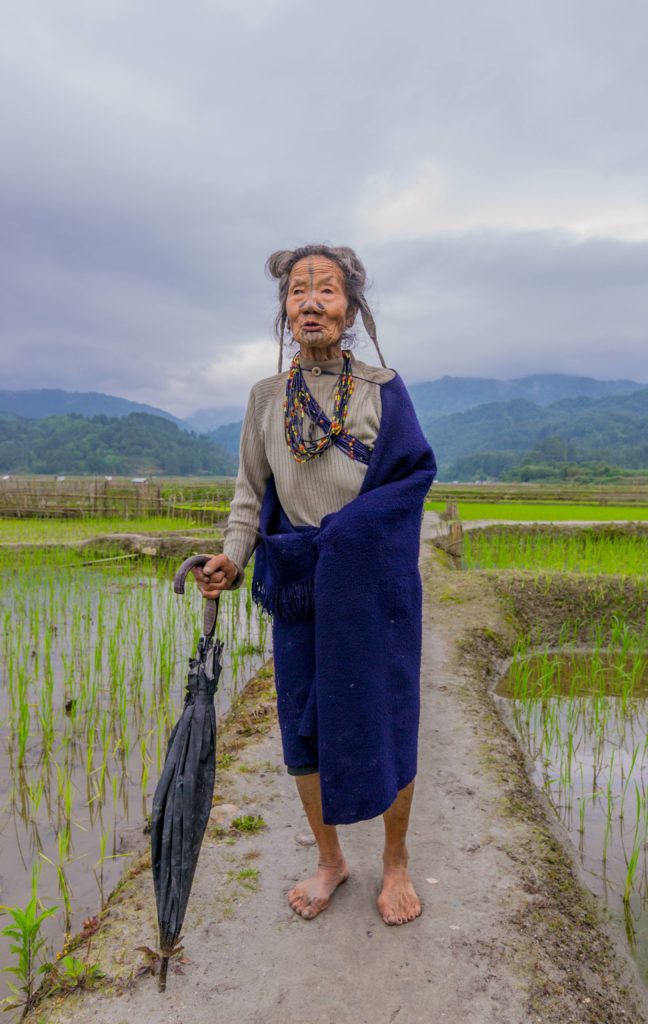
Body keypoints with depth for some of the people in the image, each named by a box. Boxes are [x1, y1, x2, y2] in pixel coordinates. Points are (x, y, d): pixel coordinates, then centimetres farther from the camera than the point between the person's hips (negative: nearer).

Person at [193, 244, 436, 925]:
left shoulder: (383, 390, -1)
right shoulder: (266, 397, 6)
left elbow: (416, 475, -5)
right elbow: (252, 493, 8)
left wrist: (342, 533, -16)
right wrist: (233, 558, -10)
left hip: (373, 587, -2)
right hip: (298, 590, 3)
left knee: (383, 723, 6)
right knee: (303, 725, 11)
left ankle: (395, 861, 33)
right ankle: (329, 860, 35)